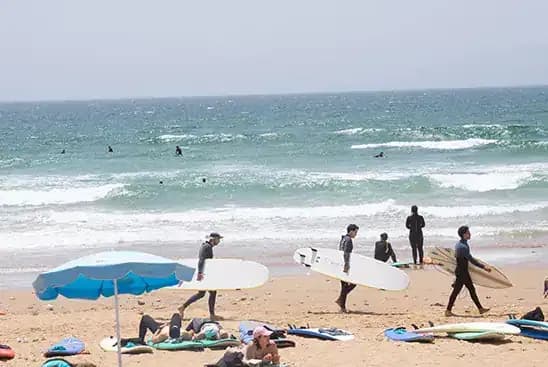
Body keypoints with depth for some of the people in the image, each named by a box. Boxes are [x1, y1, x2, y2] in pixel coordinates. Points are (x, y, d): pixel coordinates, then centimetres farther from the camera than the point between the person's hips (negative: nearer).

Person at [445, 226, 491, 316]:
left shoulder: (459, 244, 8)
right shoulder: (463, 247, -24)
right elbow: (471, 260, -25)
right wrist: (483, 267, -21)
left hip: (464, 271, 10)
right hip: (461, 272, -10)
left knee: (472, 289, 13)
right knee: (456, 291, -2)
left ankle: (480, 308, 19)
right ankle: (448, 311, 6)